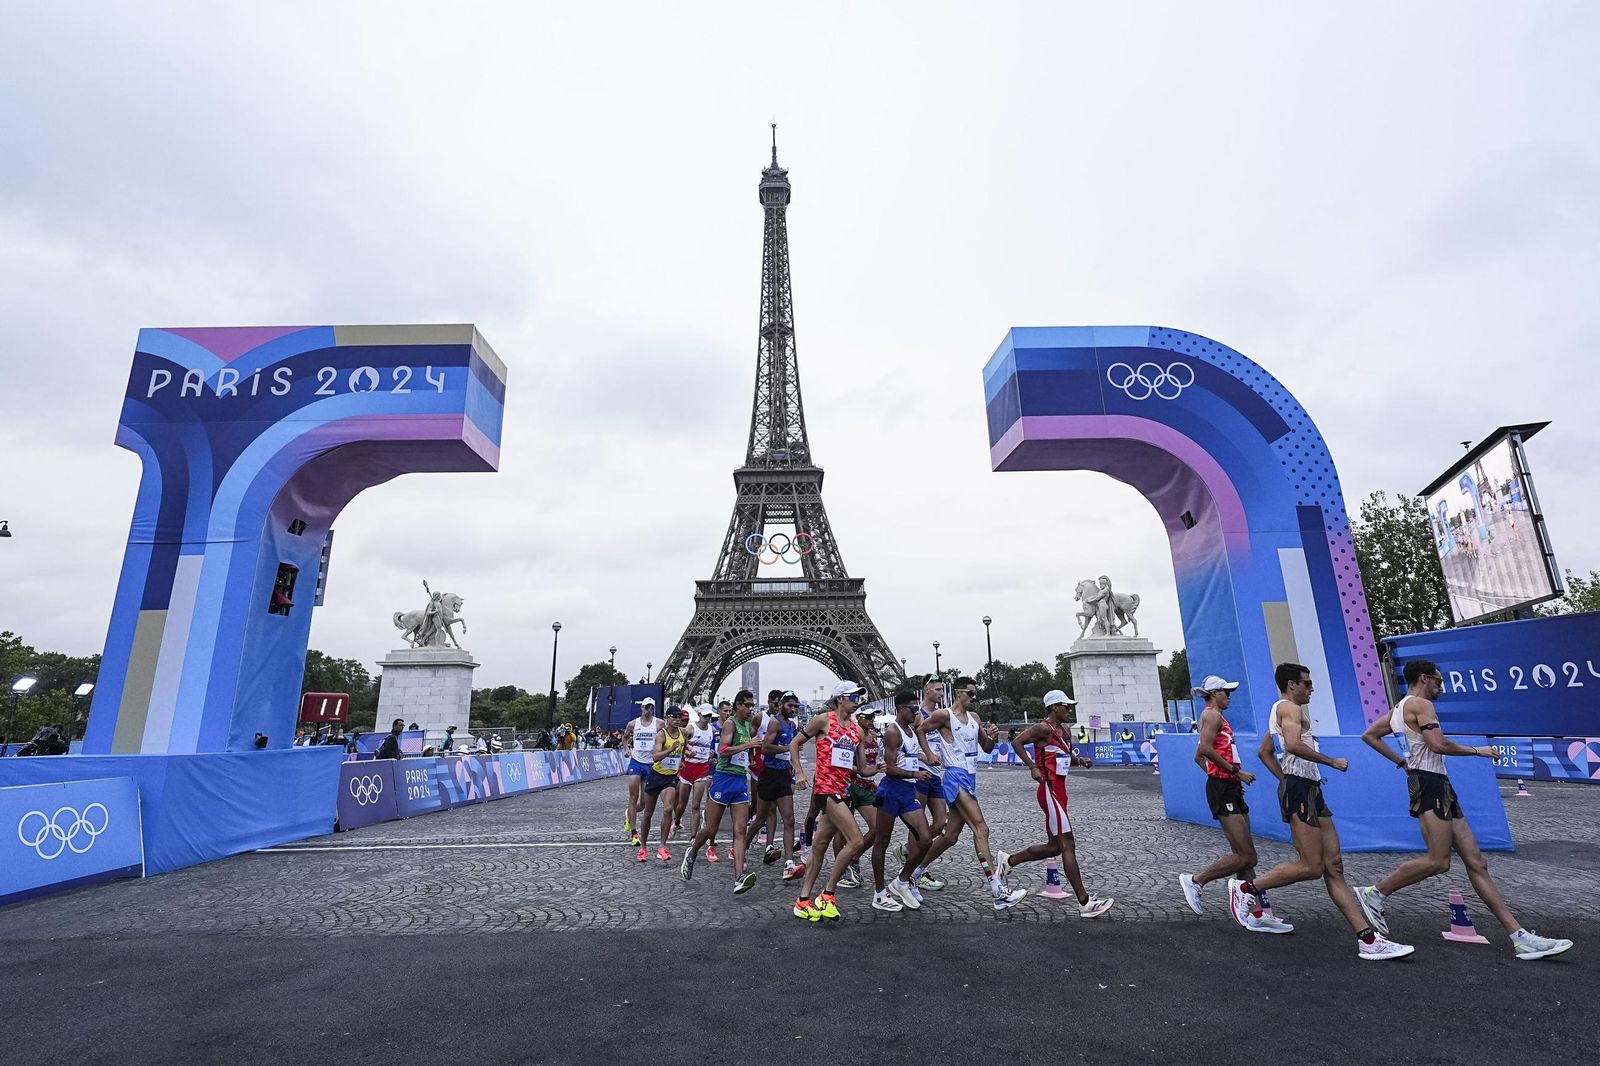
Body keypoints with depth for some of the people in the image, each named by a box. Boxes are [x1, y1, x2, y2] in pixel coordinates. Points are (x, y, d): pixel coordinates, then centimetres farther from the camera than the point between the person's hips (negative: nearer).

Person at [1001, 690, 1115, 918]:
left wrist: (1079, 760, 5)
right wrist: (1033, 767, -25)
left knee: (1054, 846, 16)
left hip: (1059, 791, 10)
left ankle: (1009, 861, 28)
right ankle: (1085, 903, -1)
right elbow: (1016, 742, -23)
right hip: (1050, 791, -10)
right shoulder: (1043, 728, -14)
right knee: (1068, 846, -6)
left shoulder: (1064, 729, 14)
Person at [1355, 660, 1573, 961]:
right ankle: (1374, 893, -8)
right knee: (1438, 862, -15)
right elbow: (1437, 744, -20)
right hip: (1429, 782, -11)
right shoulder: (1421, 704, -8)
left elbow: (1369, 735, 24)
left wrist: (1402, 761, 22)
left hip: (1439, 786, 11)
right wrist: (1476, 750, -5)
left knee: (1476, 862, 6)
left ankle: (1520, 936, 5)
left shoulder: (1399, 709, 22)